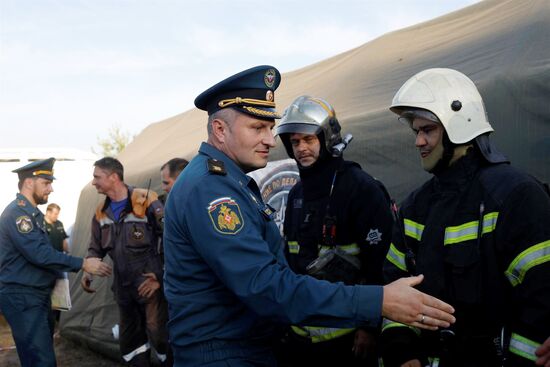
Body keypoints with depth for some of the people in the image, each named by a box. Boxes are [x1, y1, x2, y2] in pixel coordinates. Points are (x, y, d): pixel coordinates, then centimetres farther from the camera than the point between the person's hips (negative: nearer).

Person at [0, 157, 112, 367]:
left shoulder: (31, 213, 15)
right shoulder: (17, 212, -17)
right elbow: (40, 254, -25)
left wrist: (57, 276, 17)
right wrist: (83, 264, -22)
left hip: (37, 295, 10)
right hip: (22, 298, -10)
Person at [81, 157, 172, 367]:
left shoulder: (146, 201, -14)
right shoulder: (101, 212, 6)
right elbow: (96, 248, 16)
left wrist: (161, 276, -14)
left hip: (149, 283, -6)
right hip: (123, 286, 7)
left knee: (159, 334, -6)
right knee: (129, 340, 15)